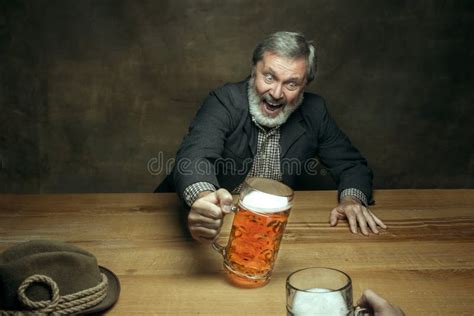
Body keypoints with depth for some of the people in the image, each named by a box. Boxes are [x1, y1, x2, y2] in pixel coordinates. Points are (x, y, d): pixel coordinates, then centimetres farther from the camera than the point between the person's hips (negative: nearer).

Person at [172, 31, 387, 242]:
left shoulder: (313, 112, -4)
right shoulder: (224, 102, -17)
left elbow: (351, 163, 5)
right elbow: (195, 155, -34)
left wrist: (352, 199, -19)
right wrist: (203, 197, -58)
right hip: (221, 216, -4)